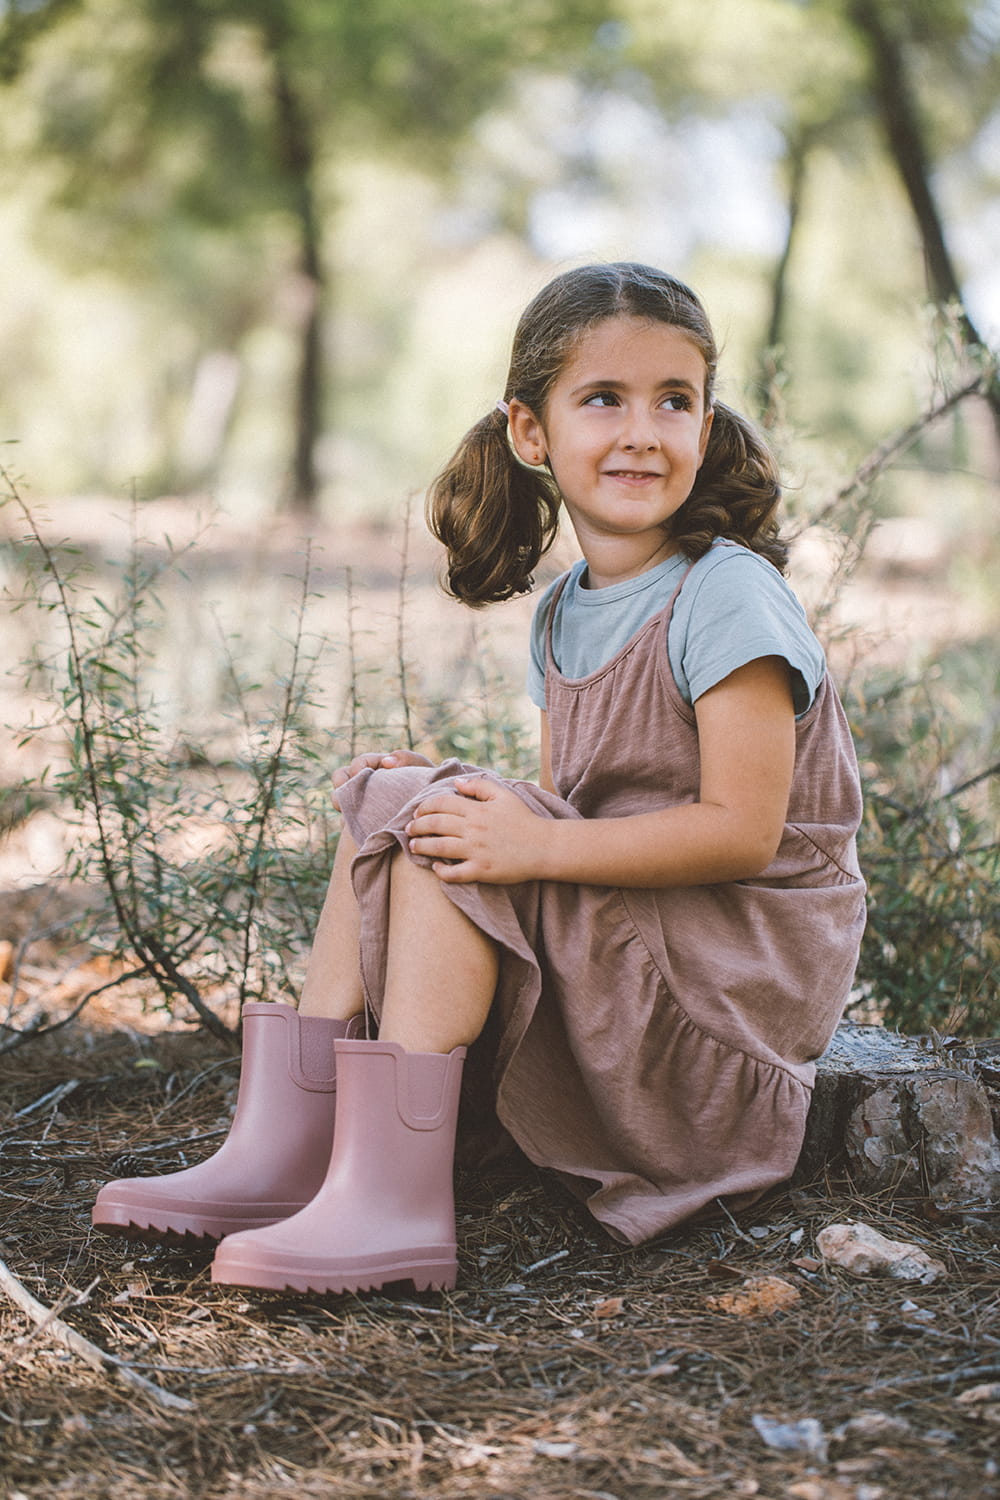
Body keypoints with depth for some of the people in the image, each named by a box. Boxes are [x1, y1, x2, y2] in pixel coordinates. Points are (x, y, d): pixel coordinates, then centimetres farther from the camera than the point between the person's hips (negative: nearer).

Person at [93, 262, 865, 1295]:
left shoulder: (727, 594, -14)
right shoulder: (563, 613, 10)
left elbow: (744, 831, -20)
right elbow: (562, 817, 10)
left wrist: (536, 845, -26)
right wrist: (433, 796, -8)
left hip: (735, 972, -8)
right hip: (612, 950, 8)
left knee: (439, 832, -21)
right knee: (386, 806, 0)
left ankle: (392, 1199, -27)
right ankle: (282, 1148, -7)